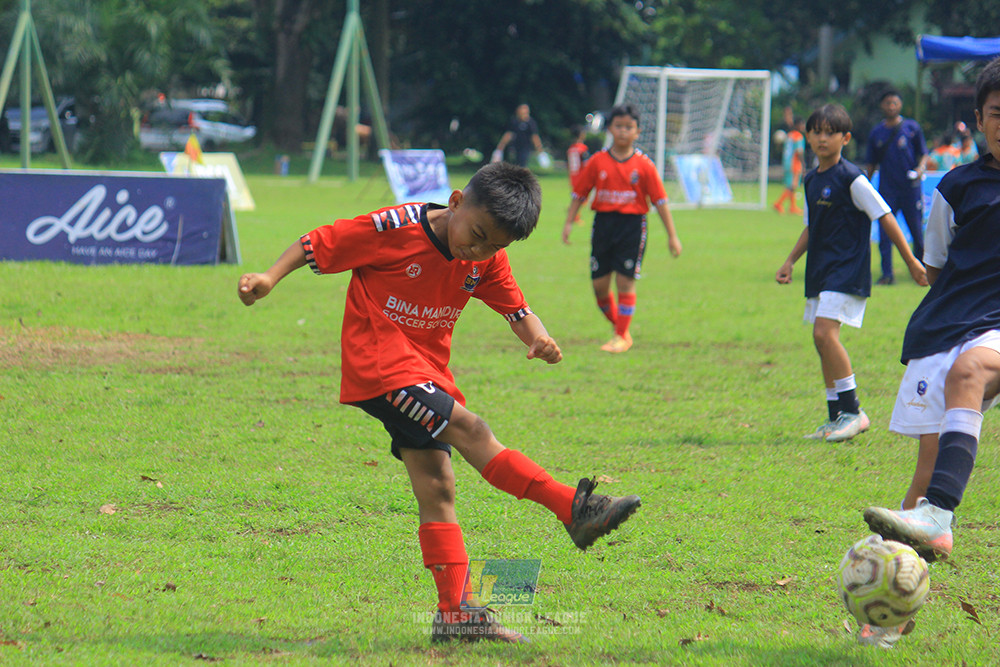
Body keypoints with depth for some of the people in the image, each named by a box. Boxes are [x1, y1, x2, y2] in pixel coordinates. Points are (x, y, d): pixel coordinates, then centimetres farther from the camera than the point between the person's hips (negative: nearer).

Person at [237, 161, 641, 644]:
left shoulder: (487, 261, 2)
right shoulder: (396, 229, -15)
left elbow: (515, 308, 6)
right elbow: (319, 244, -9)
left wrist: (538, 339, -16)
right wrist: (271, 277, -20)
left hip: (426, 369, 7)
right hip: (378, 362, -7)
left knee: (437, 487, 1)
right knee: (468, 430, -21)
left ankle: (454, 613, 0)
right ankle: (573, 508, -26)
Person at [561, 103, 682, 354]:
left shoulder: (644, 165, -2)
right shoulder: (597, 162, 2)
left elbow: (660, 200, 0)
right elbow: (579, 193, 9)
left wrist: (672, 235, -1)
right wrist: (568, 223, 0)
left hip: (632, 224, -3)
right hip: (603, 222, 3)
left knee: (625, 281, -5)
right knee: (599, 284, 3)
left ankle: (622, 336, 5)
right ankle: (617, 324, 26)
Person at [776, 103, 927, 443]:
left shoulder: (850, 178, -11)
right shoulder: (811, 181, 12)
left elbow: (884, 217, -9)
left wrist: (911, 261, -8)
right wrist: (790, 261, 15)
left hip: (847, 269, -9)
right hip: (820, 271, 9)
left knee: (824, 333, -20)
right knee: (822, 340, 9)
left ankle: (853, 411, -13)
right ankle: (836, 417, 18)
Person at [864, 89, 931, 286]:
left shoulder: (912, 127, 4)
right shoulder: (876, 133, 8)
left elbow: (923, 154, 8)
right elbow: (870, 164, 14)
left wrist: (920, 168, -12)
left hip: (911, 188, -1)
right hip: (886, 188, 1)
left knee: (917, 231, 3)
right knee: (884, 233, -6)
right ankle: (887, 274, -4)